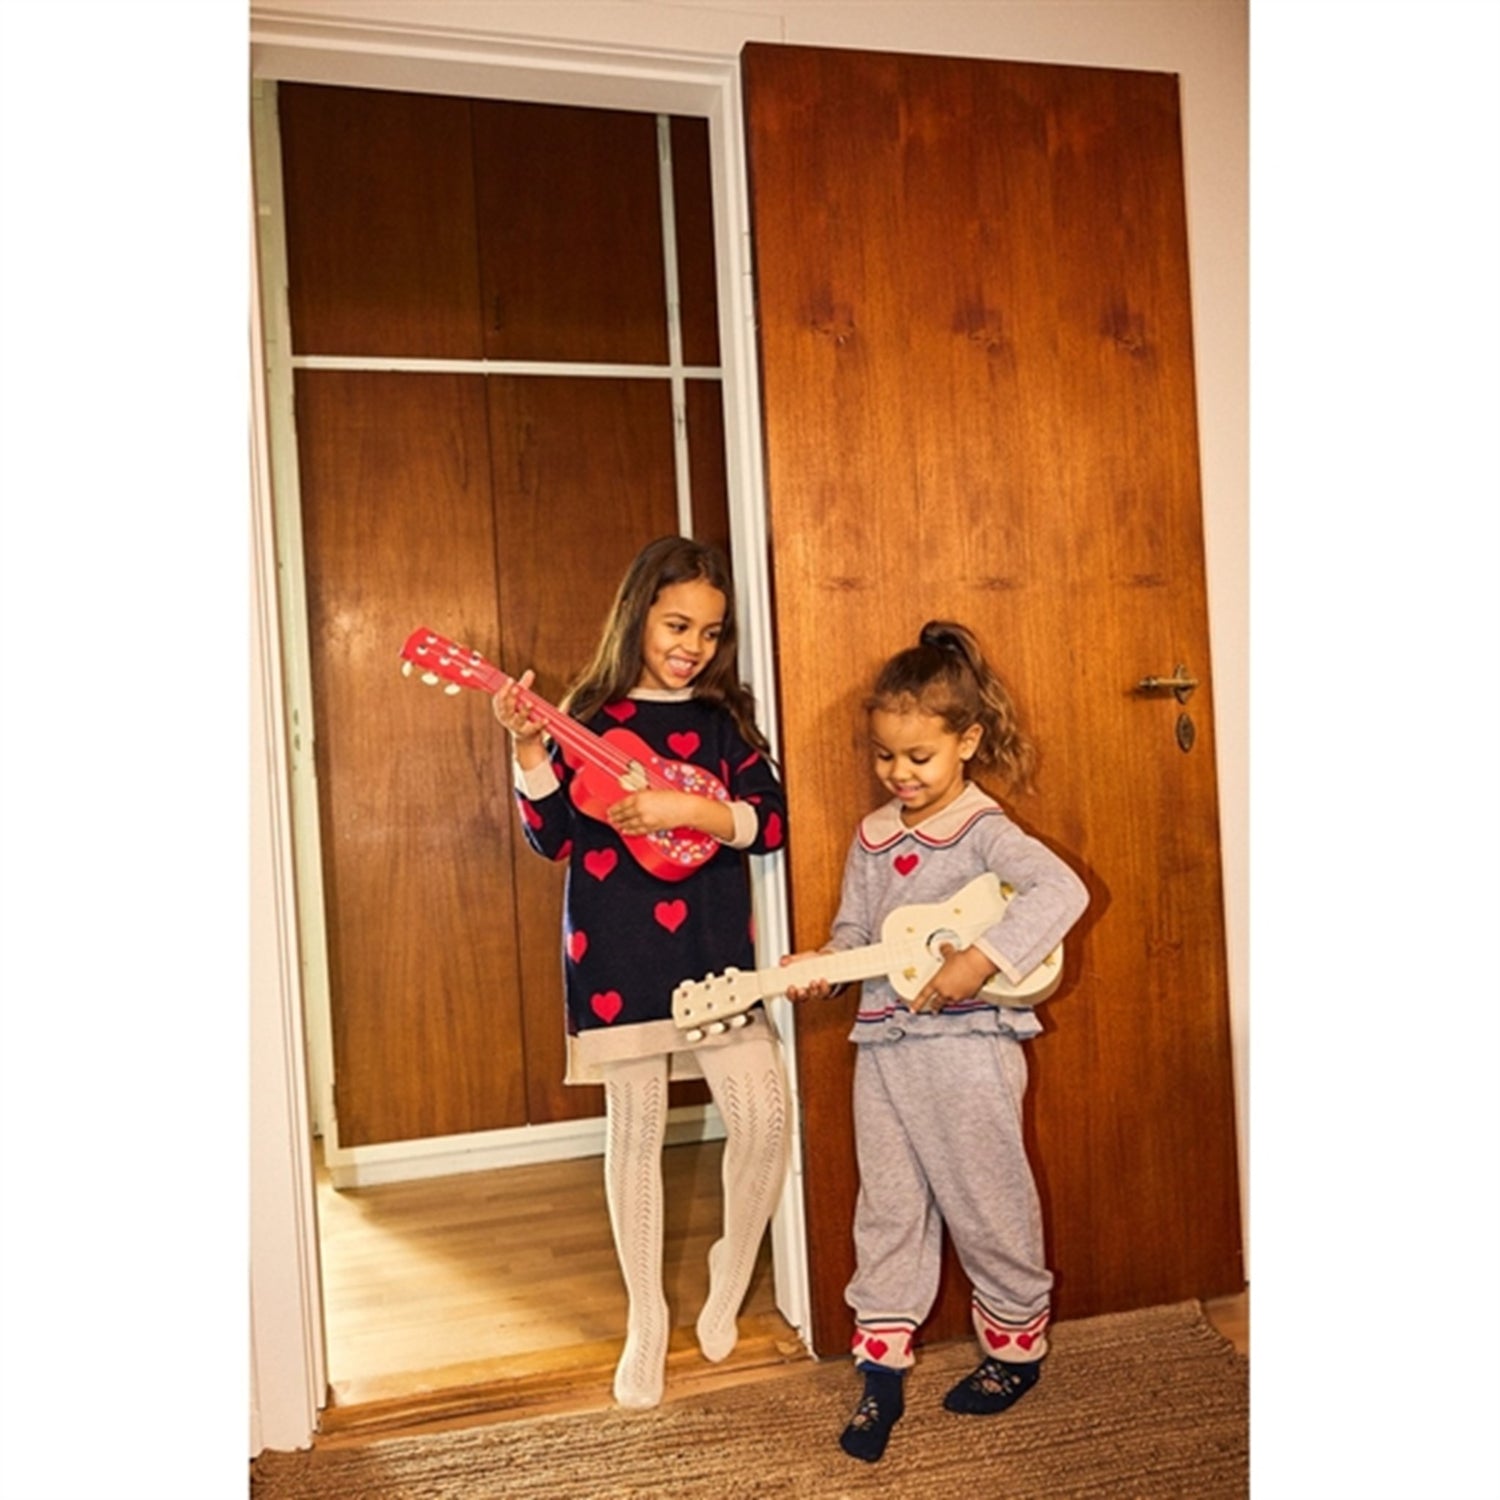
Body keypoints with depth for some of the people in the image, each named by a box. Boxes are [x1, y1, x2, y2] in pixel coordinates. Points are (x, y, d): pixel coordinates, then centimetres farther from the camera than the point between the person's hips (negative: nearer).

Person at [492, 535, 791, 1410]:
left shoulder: (727, 718, 6)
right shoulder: (590, 717, 2)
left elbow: (771, 820, -5)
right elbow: (551, 838, -3)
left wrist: (687, 807, -20)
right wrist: (529, 750, -17)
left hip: (712, 951, 1)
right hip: (617, 956, -1)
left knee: (764, 1117, -5)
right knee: (636, 1131, 8)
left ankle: (732, 1268, 24)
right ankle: (648, 1317, 26)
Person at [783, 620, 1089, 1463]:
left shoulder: (984, 830, -11)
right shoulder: (873, 837, 10)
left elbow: (1062, 891, -25)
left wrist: (982, 960, -31)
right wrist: (825, 966, -8)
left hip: (967, 1047, -6)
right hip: (884, 1046, 6)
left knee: (986, 1204, 9)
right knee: (888, 1209, 11)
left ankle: (1017, 1348, 31)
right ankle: (883, 1370, 22)